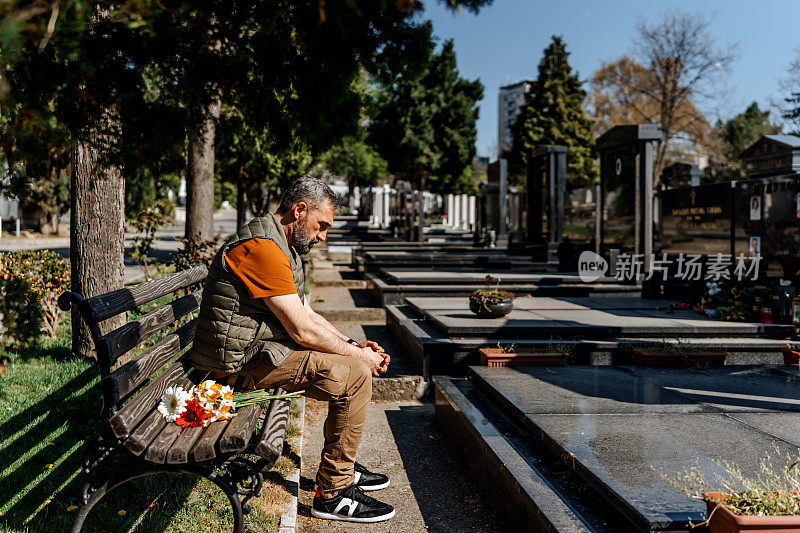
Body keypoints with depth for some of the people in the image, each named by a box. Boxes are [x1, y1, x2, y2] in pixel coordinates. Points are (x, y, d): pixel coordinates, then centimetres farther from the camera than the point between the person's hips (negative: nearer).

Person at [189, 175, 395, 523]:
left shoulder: (281, 246, 15)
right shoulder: (262, 247, -21)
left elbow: (307, 316, 17)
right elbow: (302, 331, -22)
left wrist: (355, 345, 5)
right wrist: (357, 354, -10)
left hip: (258, 349, 11)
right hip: (240, 363, -11)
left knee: (355, 362, 16)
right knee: (355, 375, -16)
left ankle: (342, 467, 26)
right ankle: (333, 494, -8)